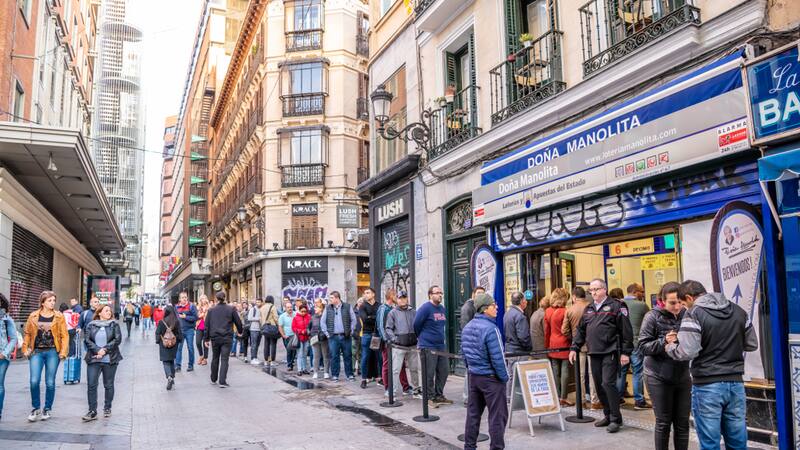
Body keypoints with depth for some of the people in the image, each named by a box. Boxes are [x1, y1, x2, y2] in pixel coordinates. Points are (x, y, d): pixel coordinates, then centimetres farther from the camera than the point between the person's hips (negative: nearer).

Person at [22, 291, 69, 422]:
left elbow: (64, 335, 0)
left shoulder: (59, 317, 0)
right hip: (36, 352, 1)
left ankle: (47, 409, 18)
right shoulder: (33, 316, 4)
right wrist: (25, 349, 2)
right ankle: (35, 408, 11)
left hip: (52, 352, -1)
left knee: (50, 383, 3)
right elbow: (27, 333, 11)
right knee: (34, 381, -7)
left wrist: (63, 352, -7)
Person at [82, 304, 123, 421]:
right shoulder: (91, 325, 7)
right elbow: (87, 340, -1)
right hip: (93, 359, 1)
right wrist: (97, 350, -14)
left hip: (110, 359, -1)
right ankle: (92, 411, 2)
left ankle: (107, 408, 21)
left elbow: (117, 339, -5)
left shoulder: (114, 325, 4)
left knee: (108, 385, 7)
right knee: (91, 385, -3)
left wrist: (105, 350, -13)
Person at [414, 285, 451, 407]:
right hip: (428, 346, -8)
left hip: (441, 346, 8)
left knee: (444, 370, 11)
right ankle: (430, 398, 10)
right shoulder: (425, 308, -13)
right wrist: (421, 337, 6)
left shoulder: (442, 308, 10)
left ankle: (439, 395, 23)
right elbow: (416, 324, -8)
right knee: (429, 374, -1)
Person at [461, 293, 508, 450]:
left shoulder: (467, 327, 6)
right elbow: (497, 358, -20)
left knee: (473, 413, 16)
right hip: (491, 378, -8)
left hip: (474, 376, 8)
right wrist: (504, 377, -8)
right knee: (498, 416, 2)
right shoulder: (490, 329, -20)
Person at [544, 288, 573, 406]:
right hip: (564, 344, -5)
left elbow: (546, 330, 8)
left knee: (555, 371, 9)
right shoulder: (565, 312, -14)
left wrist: (547, 346, 14)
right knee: (565, 371, 0)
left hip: (552, 344, 5)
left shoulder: (548, 311, 3)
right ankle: (563, 397, 2)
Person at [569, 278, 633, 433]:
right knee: (599, 386, 9)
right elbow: (581, 331, 20)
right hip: (594, 353, 7)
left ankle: (616, 419, -1)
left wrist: (626, 352, -10)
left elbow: (626, 331, -6)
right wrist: (574, 348, 13)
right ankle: (608, 416, 22)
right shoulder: (588, 309, 16)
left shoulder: (615, 306, -3)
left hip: (610, 352, -6)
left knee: (608, 383, -11)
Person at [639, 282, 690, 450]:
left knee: (682, 423, 10)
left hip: (683, 376, 3)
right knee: (663, 423, 6)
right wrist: (664, 341, -27)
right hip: (659, 378, -3)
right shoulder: (653, 317, -10)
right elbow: (643, 346, -12)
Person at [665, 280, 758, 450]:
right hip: (735, 383, 6)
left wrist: (670, 346, -2)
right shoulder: (738, 311, 8)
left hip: (707, 385, -6)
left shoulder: (694, 314, -12)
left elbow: (687, 352, -20)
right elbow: (752, 344, 14)